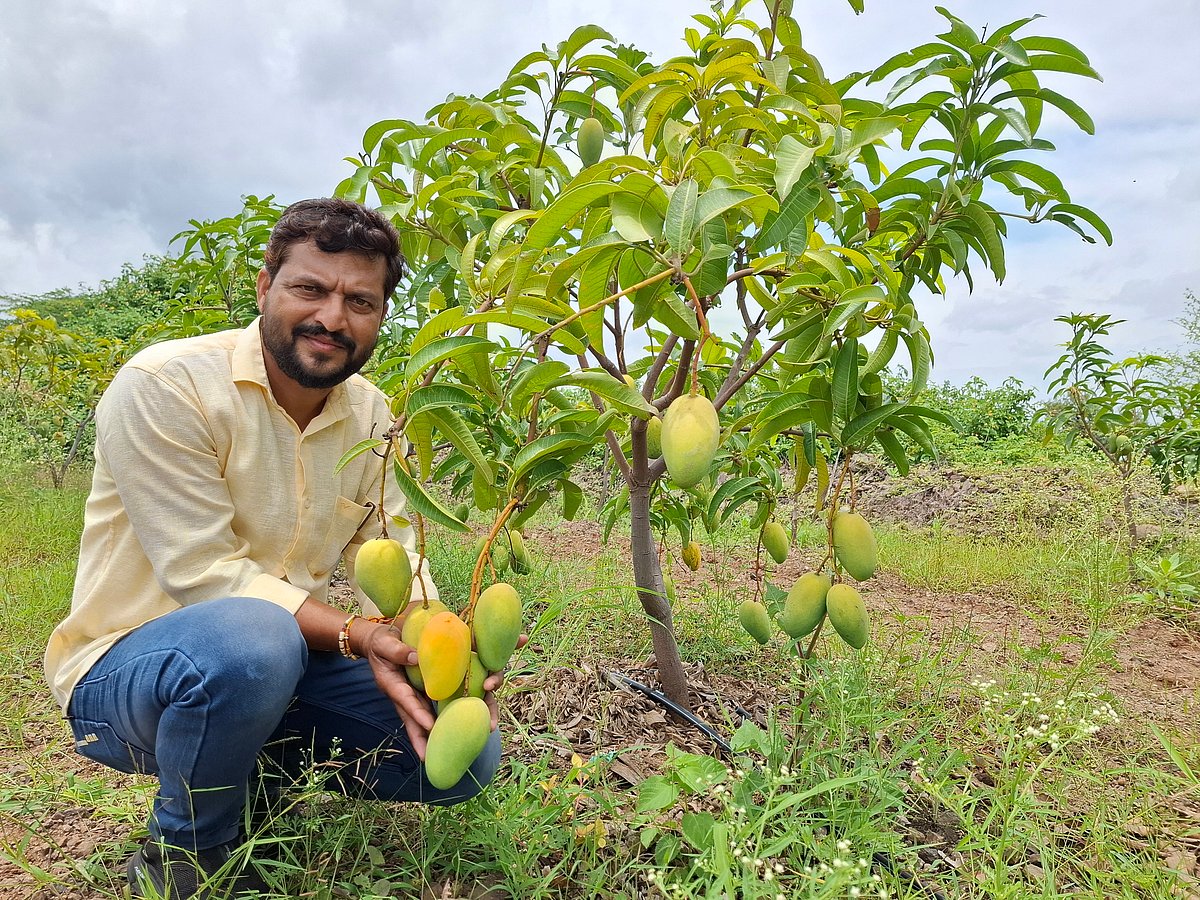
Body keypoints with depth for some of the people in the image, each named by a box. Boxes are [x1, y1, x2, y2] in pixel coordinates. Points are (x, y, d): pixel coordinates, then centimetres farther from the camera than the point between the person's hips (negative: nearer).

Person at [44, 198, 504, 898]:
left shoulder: (370, 414, 1)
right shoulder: (164, 386, -18)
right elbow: (206, 572, -24)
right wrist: (357, 636, -35)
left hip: (286, 659, 6)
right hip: (127, 666, -5)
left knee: (466, 755, -7)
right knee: (250, 637, -40)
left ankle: (254, 777, 15)